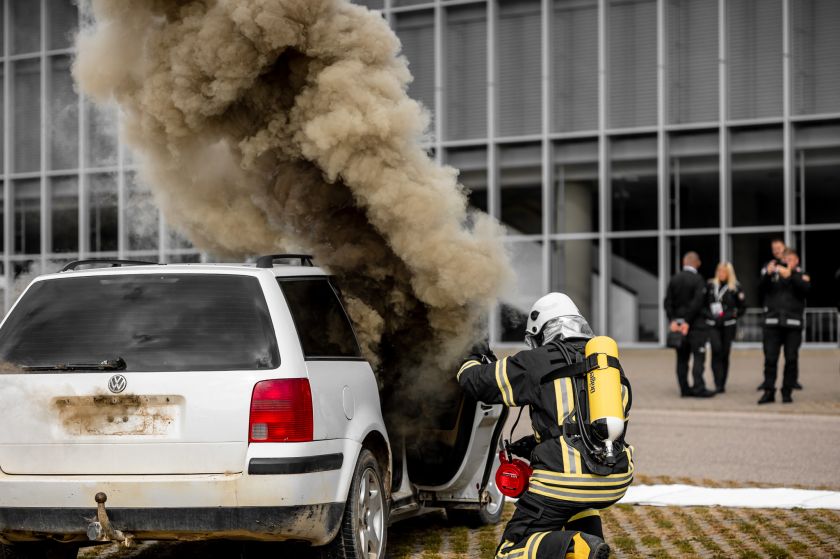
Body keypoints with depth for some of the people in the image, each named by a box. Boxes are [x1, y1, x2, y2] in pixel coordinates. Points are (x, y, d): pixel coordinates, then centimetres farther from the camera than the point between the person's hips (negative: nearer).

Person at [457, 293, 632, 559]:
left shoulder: (539, 361, 2)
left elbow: (476, 381, 10)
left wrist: (472, 363, 34)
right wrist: (534, 443, 34)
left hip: (564, 481, -6)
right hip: (615, 482, 6)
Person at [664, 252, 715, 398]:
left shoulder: (674, 279, 7)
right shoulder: (698, 280, -10)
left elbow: (668, 302, 2)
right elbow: (697, 303, -16)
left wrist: (672, 320, -1)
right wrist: (688, 322, -13)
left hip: (678, 323, 5)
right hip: (696, 325, -5)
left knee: (682, 358, 8)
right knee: (698, 357, -4)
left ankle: (684, 388, 8)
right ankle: (698, 388, -11)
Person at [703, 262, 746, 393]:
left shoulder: (735, 287, 2)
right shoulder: (710, 286, 4)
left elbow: (742, 306, 8)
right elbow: (703, 303, 9)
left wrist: (733, 315, -5)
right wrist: (709, 315, -5)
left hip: (728, 325, 0)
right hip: (713, 325, 0)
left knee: (725, 353, 4)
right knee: (716, 350, -16)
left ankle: (722, 384, 13)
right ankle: (718, 384, -15)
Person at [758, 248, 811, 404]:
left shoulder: (801, 275, 11)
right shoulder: (773, 274, 12)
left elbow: (805, 287, -10)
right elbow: (763, 287, -5)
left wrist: (790, 275, -25)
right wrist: (768, 274, -25)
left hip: (793, 322, 0)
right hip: (772, 321, 0)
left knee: (791, 358, -1)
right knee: (770, 358, -3)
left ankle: (787, 391, 6)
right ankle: (769, 391, 0)